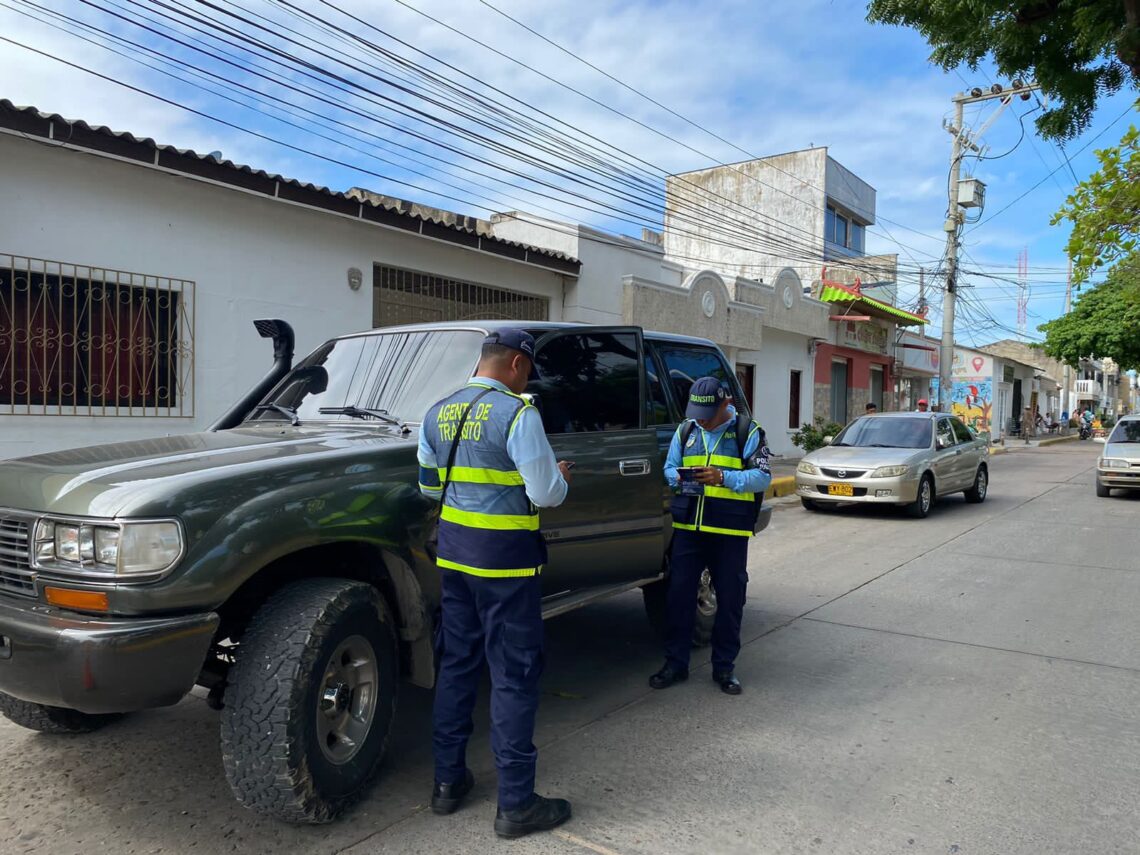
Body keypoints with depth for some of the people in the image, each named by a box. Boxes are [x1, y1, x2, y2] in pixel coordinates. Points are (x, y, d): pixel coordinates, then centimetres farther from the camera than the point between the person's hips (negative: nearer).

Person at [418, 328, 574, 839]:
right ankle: (516, 804, 11)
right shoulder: (517, 414, -15)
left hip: (452, 554, 7)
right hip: (506, 561, -7)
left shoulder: (438, 414, 7)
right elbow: (546, 495, -14)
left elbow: (428, 486, 14)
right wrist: (561, 476, 6)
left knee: (455, 664, 17)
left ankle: (448, 781, 28)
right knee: (514, 676, 2)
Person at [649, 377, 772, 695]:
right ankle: (676, 662, 18)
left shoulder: (748, 432, -1)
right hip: (688, 527, 3)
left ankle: (724, 667, 20)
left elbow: (763, 477, -7)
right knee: (680, 594, 5)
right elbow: (669, 468, 13)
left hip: (731, 530, -3)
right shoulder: (685, 431, 11)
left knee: (730, 599, 5)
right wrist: (680, 478, -11)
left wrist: (724, 477, -22)